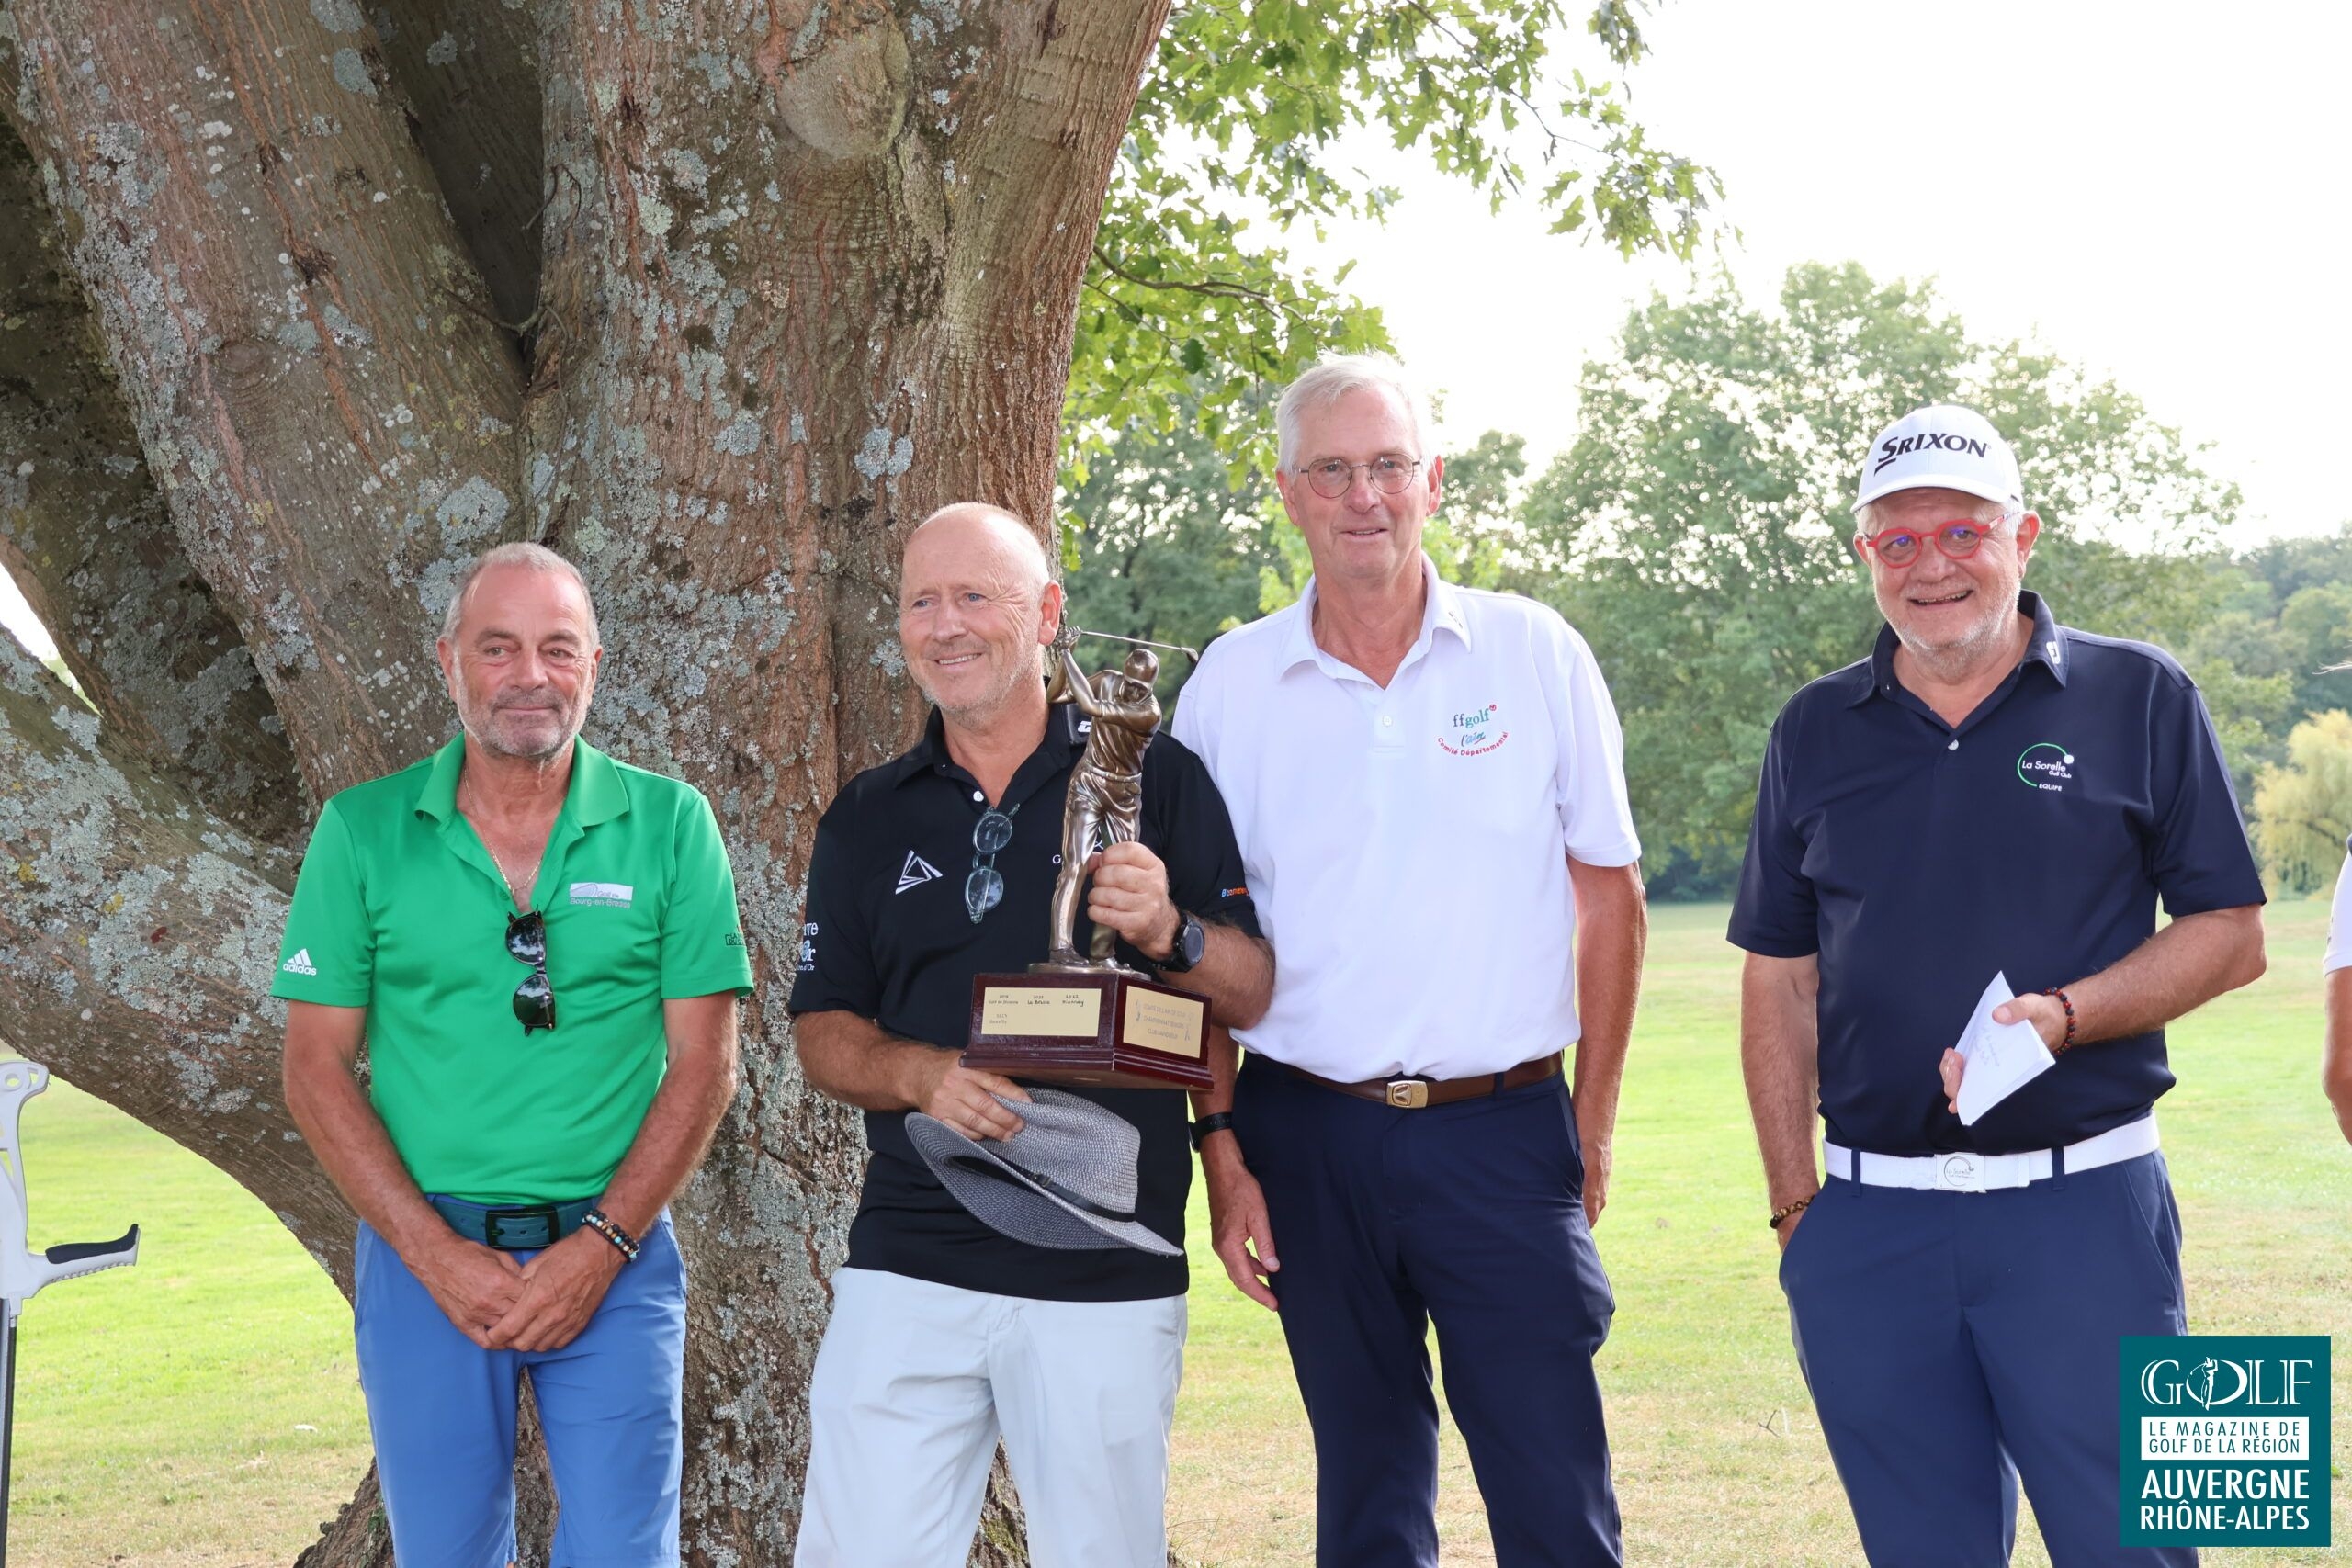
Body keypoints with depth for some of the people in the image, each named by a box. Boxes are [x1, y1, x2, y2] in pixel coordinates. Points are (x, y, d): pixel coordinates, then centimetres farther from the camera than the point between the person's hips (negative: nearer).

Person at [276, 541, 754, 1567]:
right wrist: (439, 1255, -9)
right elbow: (316, 1069, 0)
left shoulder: (668, 824, -1)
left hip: (615, 1256, -1)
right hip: (424, 1252, 1)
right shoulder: (363, 831, 1)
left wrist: (600, 1247, -11)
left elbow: (703, 1064, -2)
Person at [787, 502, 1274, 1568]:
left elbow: (1255, 992, 2)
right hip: (908, 1268, 2)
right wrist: (923, 1073, -12)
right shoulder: (868, 819, 11)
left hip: (1111, 1275, -2)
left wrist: (1170, 934, -19)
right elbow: (822, 1030, 9)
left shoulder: (1152, 779, 2)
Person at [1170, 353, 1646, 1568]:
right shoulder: (1230, 682, 3)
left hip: (1503, 1133, -1)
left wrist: (1593, 1122, 3)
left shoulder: (1535, 654, 1)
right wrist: (1221, 1152, 1)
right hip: (1308, 1136, 1)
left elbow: (1609, 895, 6)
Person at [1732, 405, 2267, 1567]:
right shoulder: (1817, 731, 10)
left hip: (2082, 1208, -3)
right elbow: (1780, 980, 12)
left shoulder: (2138, 698, 2)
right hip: (1868, 1227, 3)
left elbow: (2231, 935, 1)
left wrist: (2063, 1015, -16)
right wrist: (1794, 1204, 5)